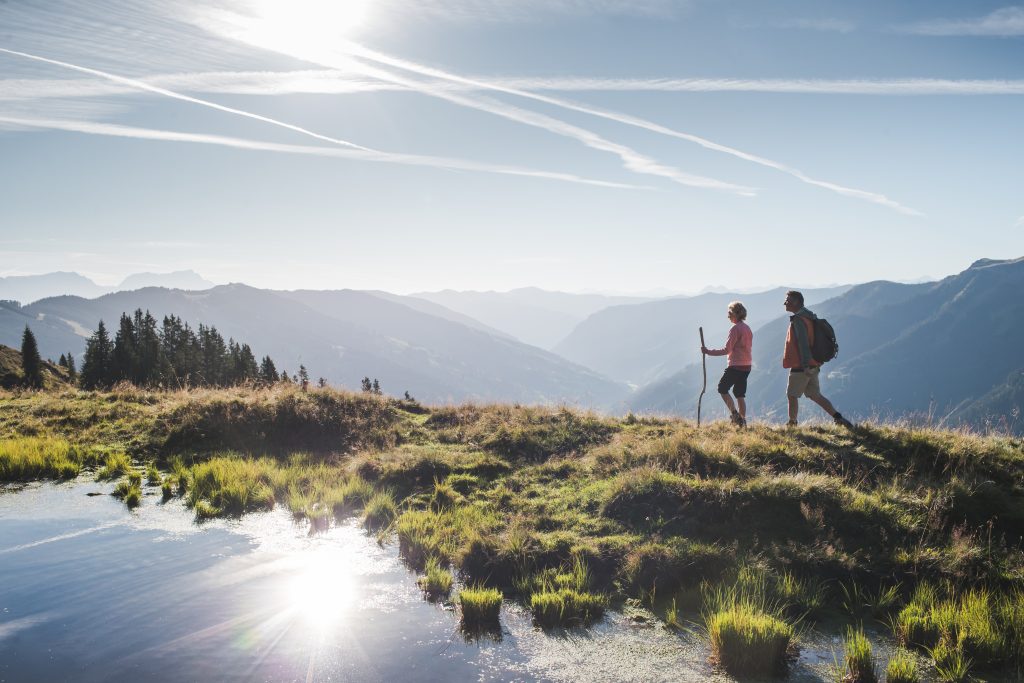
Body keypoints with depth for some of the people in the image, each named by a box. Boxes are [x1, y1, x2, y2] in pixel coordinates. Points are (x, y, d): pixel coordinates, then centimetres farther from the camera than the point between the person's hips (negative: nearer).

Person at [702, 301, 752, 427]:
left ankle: (735, 414, -3)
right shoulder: (747, 328, 13)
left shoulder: (735, 329, -15)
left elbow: (727, 350, -18)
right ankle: (742, 420, 12)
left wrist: (709, 351, -13)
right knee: (740, 394, 12)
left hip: (736, 366, -8)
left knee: (722, 388, 4)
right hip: (746, 366, 9)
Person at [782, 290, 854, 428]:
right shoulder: (810, 317, 15)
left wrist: (805, 366, -28)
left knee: (792, 395, 4)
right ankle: (838, 418, 6)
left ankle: (791, 424, 13)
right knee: (815, 395, 13)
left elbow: (803, 343, -24)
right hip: (813, 365, 9)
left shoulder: (798, 320, -17)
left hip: (801, 368, -9)